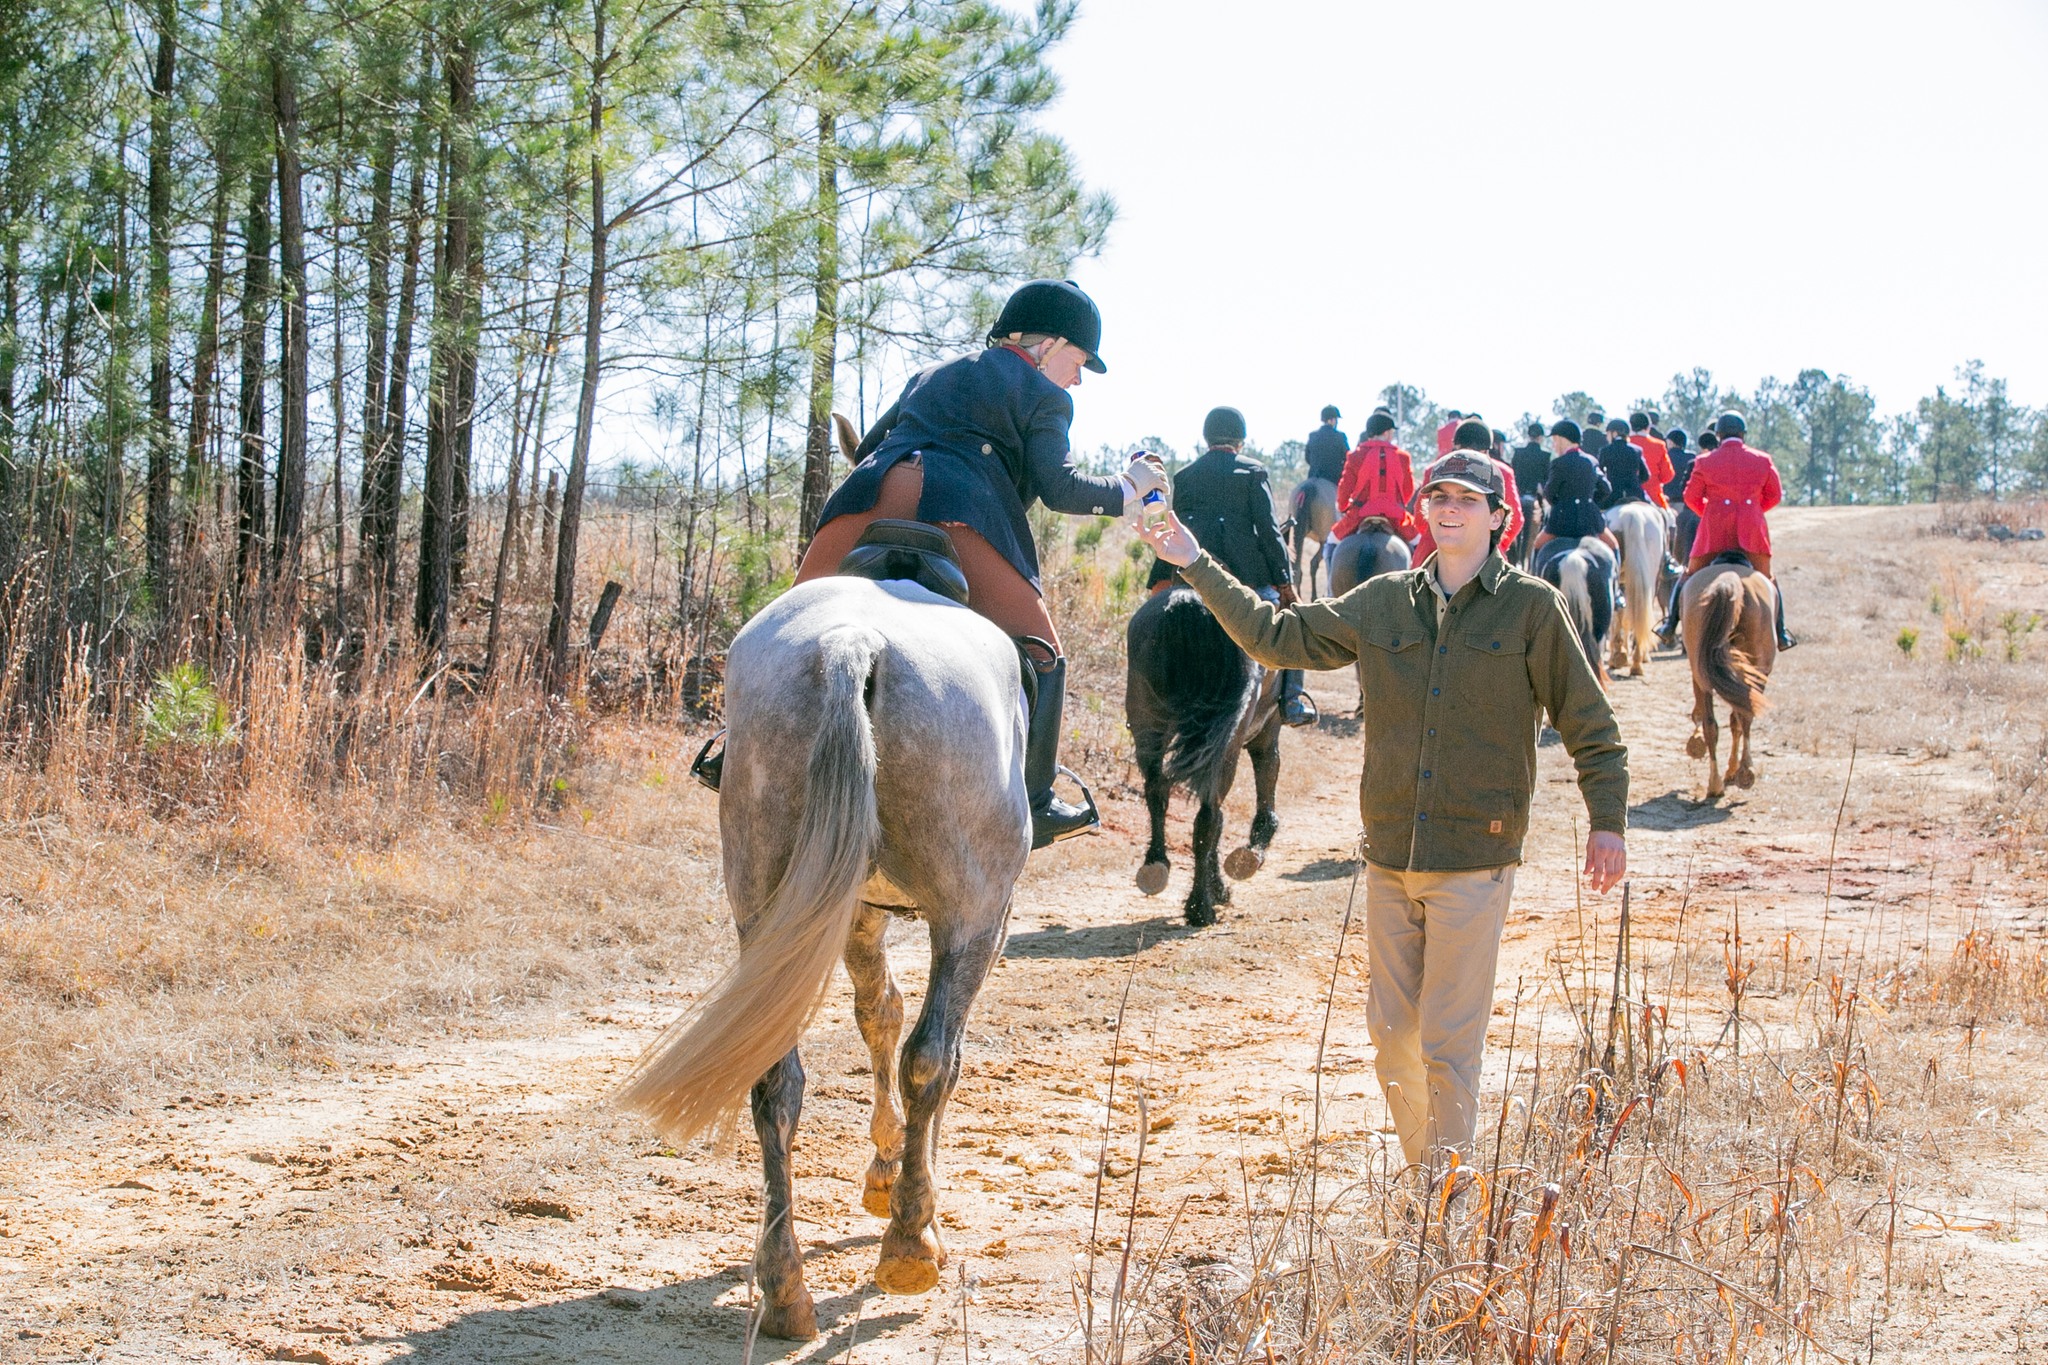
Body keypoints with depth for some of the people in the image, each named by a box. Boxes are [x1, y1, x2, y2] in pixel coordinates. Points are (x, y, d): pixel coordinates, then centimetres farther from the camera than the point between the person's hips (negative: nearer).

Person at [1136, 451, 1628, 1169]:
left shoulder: (1532, 607, -3)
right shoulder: (1381, 603, 8)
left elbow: (1589, 724, 1)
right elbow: (1277, 636, 14)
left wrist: (1608, 821, -4)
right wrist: (1197, 566, 11)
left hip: (1475, 860, -5)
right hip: (1389, 854, 5)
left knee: (1449, 1043, -5)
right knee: (1391, 1033, 11)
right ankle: (1421, 1179, 26)